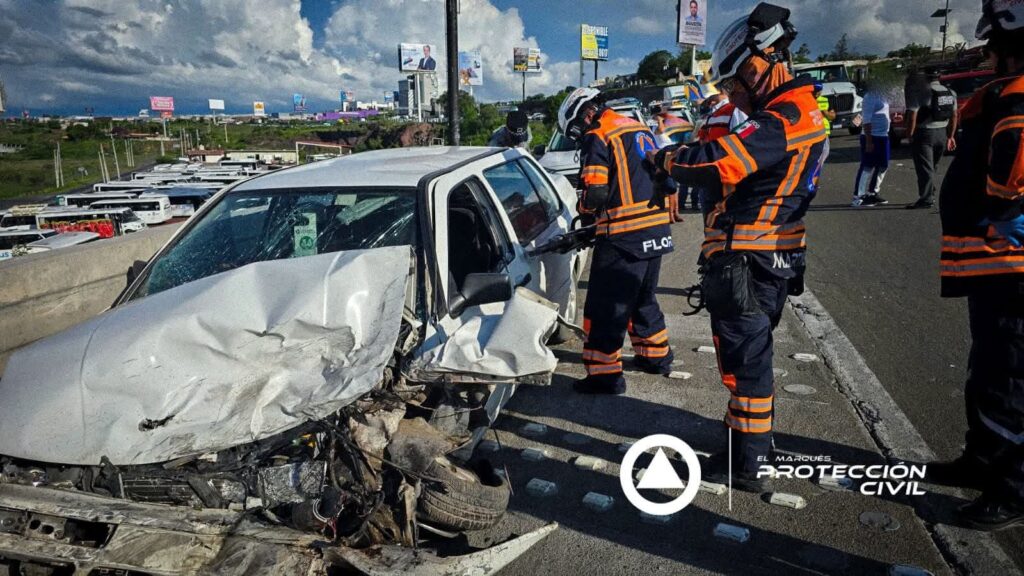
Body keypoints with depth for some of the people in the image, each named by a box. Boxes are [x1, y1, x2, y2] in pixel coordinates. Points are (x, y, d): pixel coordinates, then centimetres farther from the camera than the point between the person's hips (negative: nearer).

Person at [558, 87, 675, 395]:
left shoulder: (597, 136, -8)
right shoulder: (639, 128, 18)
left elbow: (595, 192, -18)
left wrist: (585, 211, 6)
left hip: (624, 236, -9)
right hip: (658, 230, 9)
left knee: (605, 306, -2)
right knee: (643, 297, 24)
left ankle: (604, 374, 2)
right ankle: (656, 355, 36)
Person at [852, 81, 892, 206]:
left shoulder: (881, 95, 14)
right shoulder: (870, 96, -13)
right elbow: (867, 120, -18)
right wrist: (869, 140, -21)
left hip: (883, 136, 9)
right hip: (872, 136, -9)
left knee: (882, 166, 14)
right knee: (868, 167, -8)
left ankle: (873, 192, 25)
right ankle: (858, 197, -5)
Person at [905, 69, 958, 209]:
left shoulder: (919, 92, -13)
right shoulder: (950, 93, 9)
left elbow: (912, 117, -19)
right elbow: (954, 116, 13)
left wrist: (910, 136, -10)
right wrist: (950, 137, 19)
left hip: (924, 134, -7)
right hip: (942, 133, 7)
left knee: (925, 168, -5)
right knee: (933, 167, 17)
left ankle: (926, 199, -8)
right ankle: (930, 195, 24)